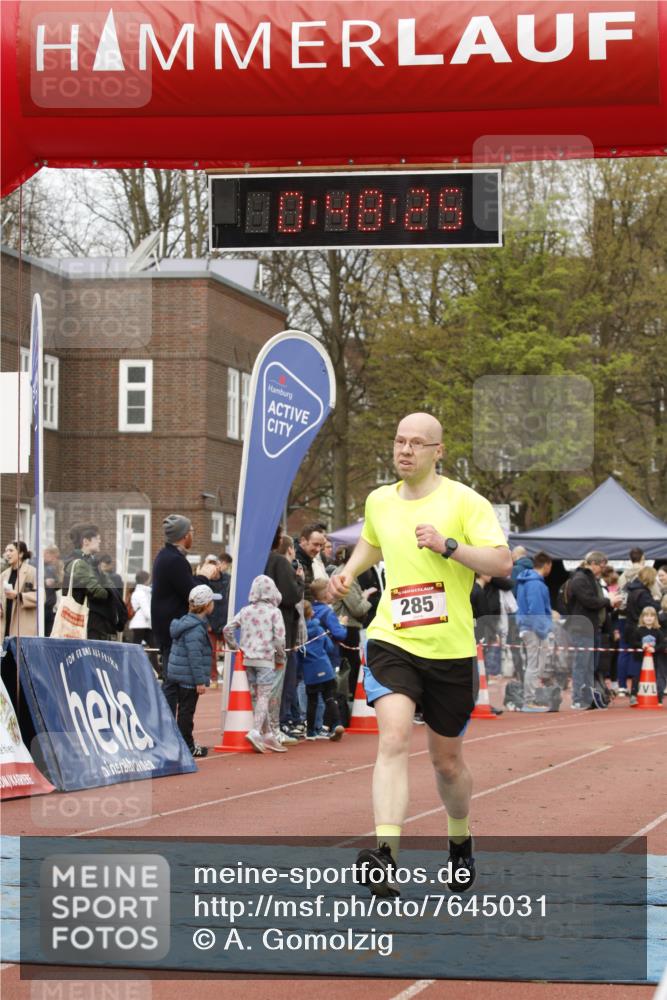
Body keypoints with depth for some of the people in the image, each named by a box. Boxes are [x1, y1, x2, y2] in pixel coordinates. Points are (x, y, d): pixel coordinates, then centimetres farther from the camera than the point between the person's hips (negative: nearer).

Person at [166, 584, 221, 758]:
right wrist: (200, 681, -21)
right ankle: (187, 745, 3)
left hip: (177, 675, 10)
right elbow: (195, 657, -23)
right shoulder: (196, 629, -20)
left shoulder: (185, 622, 11)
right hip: (189, 677, -10)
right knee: (186, 710, -3)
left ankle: (186, 744, 22)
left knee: (183, 709, 14)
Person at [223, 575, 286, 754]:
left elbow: (227, 629, 5)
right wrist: (281, 658, 4)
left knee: (256, 697, 11)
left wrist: (235, 647, 17)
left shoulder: (245, 611, 9)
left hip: (248, 659, 5)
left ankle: (269, 735, 16)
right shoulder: (274, 612, -3)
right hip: (266, 659, -5)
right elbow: (279, 638, -8)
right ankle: (255, 732, -24)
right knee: (264, 697, -6)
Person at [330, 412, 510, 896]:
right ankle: (385, 855, -34)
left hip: (451, 651, -1)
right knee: (394, 738, -23)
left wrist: (446, 545, -22)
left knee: (447, 761, 12)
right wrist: (349, 571, 15)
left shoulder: (463, 500, -5)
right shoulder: (379, 501, 9)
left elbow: (502, 562, -13)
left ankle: (461, 842, 41)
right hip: (392, 642, 2)